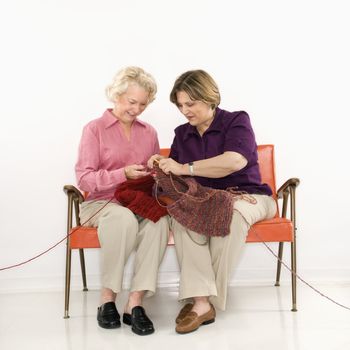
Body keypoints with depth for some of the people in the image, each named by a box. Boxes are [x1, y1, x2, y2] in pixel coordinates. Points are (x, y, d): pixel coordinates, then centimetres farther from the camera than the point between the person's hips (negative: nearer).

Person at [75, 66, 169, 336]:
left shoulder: (149, 132, 15)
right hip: (102, 203, -3)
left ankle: (135, 302, -29)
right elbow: (84, 179, -7)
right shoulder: (95, 129, 1)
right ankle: (108, 299, -23)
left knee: (159, 220, -32)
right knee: (124, 218, -39)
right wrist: (123, 174, -20)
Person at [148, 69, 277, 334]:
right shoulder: (182, 134, 15)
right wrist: (163, 166, -5)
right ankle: (201, 301, -35)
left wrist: (185, 168, -24)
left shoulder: (236, 121, -2)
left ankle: (204, 298, -24)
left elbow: (235, 161, -22)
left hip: (246, 196, -3)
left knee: (231, 214, -38)